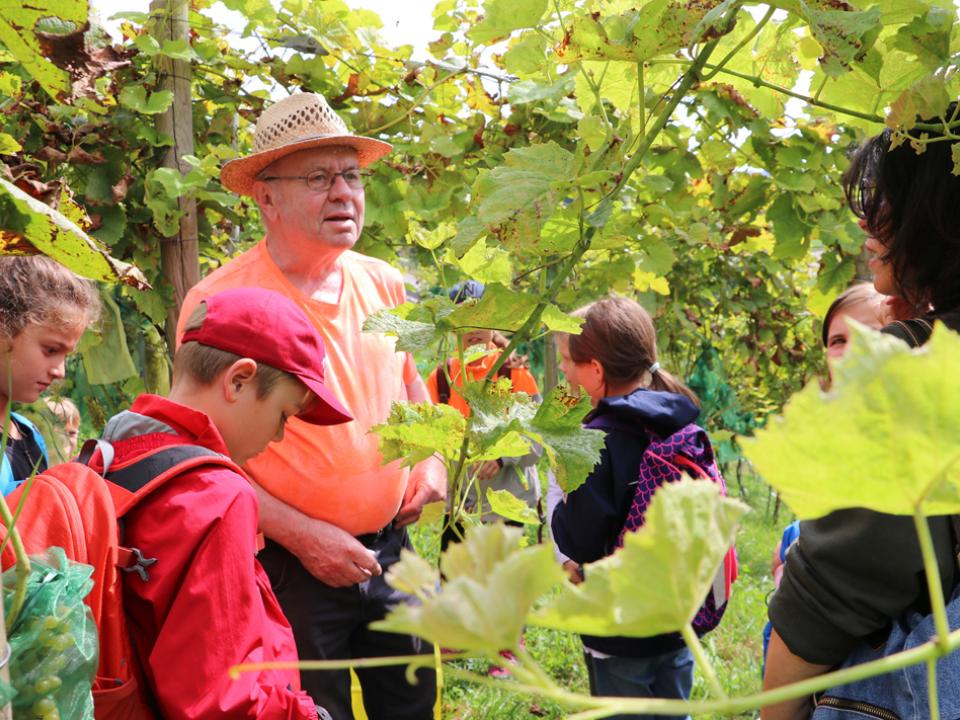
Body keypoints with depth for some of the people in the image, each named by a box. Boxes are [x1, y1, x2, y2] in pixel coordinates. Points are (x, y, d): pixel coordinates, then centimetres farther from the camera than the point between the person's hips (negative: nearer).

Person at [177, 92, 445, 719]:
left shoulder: (384, 285, 3)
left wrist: (431, 461, 2)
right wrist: (303, 537, -18)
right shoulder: (221, 301, -15)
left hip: (391, 550, 6)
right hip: (292, 566, -5)